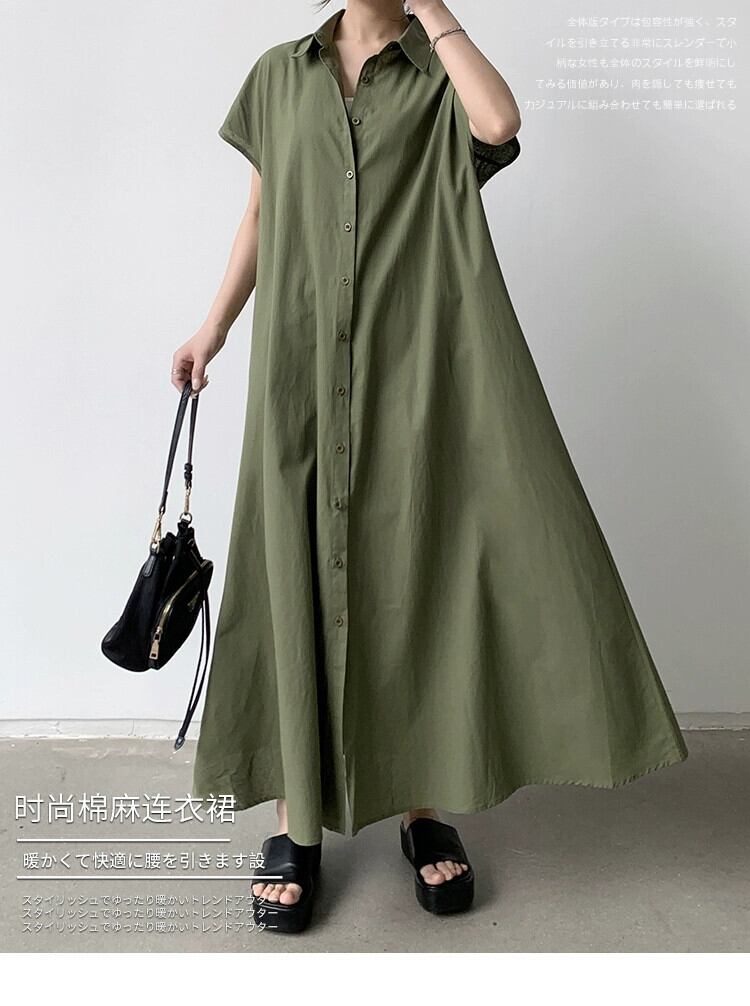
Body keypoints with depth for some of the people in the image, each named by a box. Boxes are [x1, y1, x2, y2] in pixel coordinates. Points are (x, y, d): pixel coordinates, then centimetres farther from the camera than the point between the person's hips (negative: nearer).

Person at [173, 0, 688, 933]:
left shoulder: (440, 78, 11)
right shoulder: (278, 76, 18)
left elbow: (499, 123, -13)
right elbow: (260, 213, 20)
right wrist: (213, 328, 16)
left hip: (414, 371, -1)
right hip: (301, 371, 2)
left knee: (418, 572, 0)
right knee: (298, 581, 1)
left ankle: (423, 805, 18)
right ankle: (297, 822, 15)